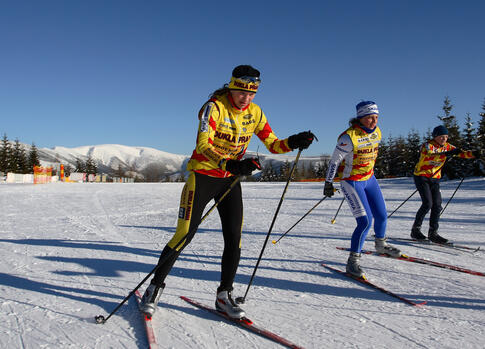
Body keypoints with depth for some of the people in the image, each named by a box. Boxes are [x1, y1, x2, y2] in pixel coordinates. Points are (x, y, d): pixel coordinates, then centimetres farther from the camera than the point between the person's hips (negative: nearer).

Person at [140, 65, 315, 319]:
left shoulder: (255, 113, 0)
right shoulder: (214, 107, -17)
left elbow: (272, 144, 3)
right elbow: (202, 145, -29)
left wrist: (293, 142, -17)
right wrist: (230, 164, -45)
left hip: (231, 180, 5)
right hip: (203, 175, -5)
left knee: (234, 238, -2)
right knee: (185, 234, -6)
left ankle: (224, 295, 14)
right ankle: (155, 286, 13)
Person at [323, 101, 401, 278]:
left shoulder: (376, 132, 0)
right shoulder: (348, 137, -22)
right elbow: (334, 160, -15)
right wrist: (328, 183, -10)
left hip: (369, 179, 7)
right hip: (351, 181, -7)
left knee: (381, 216, 15)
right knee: (365, 221, -15)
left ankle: (381, 245, 44)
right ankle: (353, 261, -4)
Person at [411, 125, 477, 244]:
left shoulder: (447, 146, 5)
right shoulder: (428, 145, -14)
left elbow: (461, 153, 0)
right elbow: (430, 156, -33)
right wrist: (447, 154, -43)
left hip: (435, 179, 6)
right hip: (421, 176, -6)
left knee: (437, 205, -4)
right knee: (427, 204, -14)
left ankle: (433, 233, 3)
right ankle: (415, 230, 0)